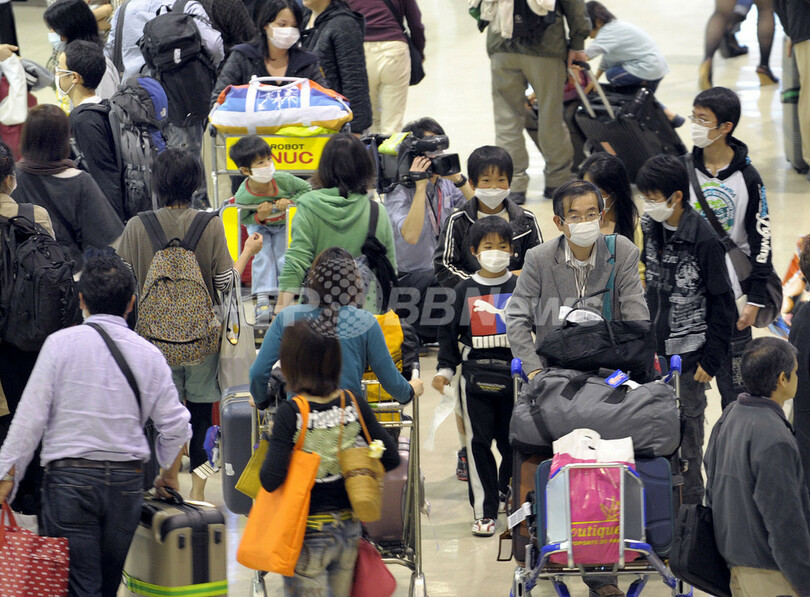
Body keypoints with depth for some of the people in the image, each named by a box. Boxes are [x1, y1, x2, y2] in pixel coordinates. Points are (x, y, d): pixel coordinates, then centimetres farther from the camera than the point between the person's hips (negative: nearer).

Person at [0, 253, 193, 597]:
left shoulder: (61, 343, -4)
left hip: (70, 477, -3)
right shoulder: (149, 355, 5)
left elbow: (31, 416, -7)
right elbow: (175, 426, 7)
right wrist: (169, 477, 25)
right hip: (127, 481, 3)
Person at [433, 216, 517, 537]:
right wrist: (444, 369, 3)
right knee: (478, 443, -3)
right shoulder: (465, 290, 6)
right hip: (476, 375, 0)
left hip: (514, 375, 0)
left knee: (513, 443, 4)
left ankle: (508, 492, 30)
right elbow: (449, 332, 10)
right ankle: (485, 512, 1)